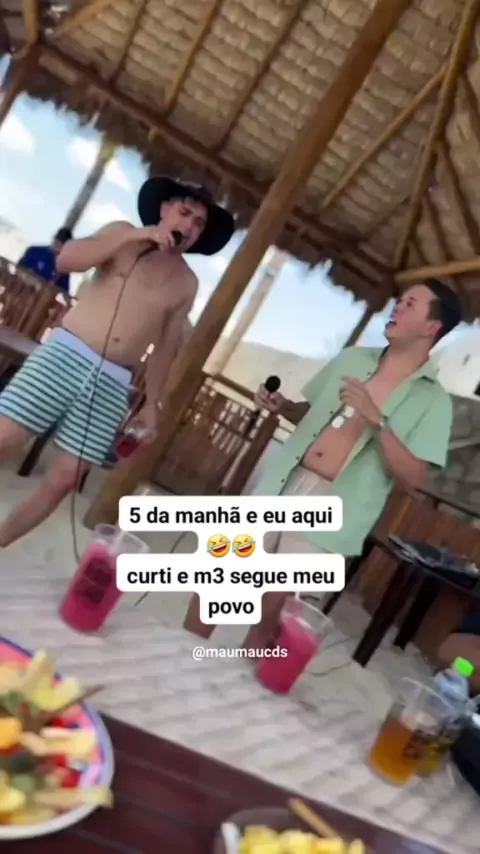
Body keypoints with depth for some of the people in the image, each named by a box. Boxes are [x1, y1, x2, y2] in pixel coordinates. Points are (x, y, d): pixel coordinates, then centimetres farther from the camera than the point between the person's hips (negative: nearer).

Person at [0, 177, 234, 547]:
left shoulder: (186, 283, 12)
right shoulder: (123, 234, 8)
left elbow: (166, 347, 15)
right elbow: (67, 259, -7)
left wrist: (152, 403, 11)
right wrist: (133, 236, -11)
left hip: (113, 382, 2)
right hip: (65, 354, -1)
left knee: (63, 481, -1)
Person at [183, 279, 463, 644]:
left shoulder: (434, 401, -4)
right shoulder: (352, 357, 10)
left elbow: (414, 476, -12)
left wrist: (376, 420, -22)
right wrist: (282, 406, 0)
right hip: (282, 486, 5)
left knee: (271, 612, 2)